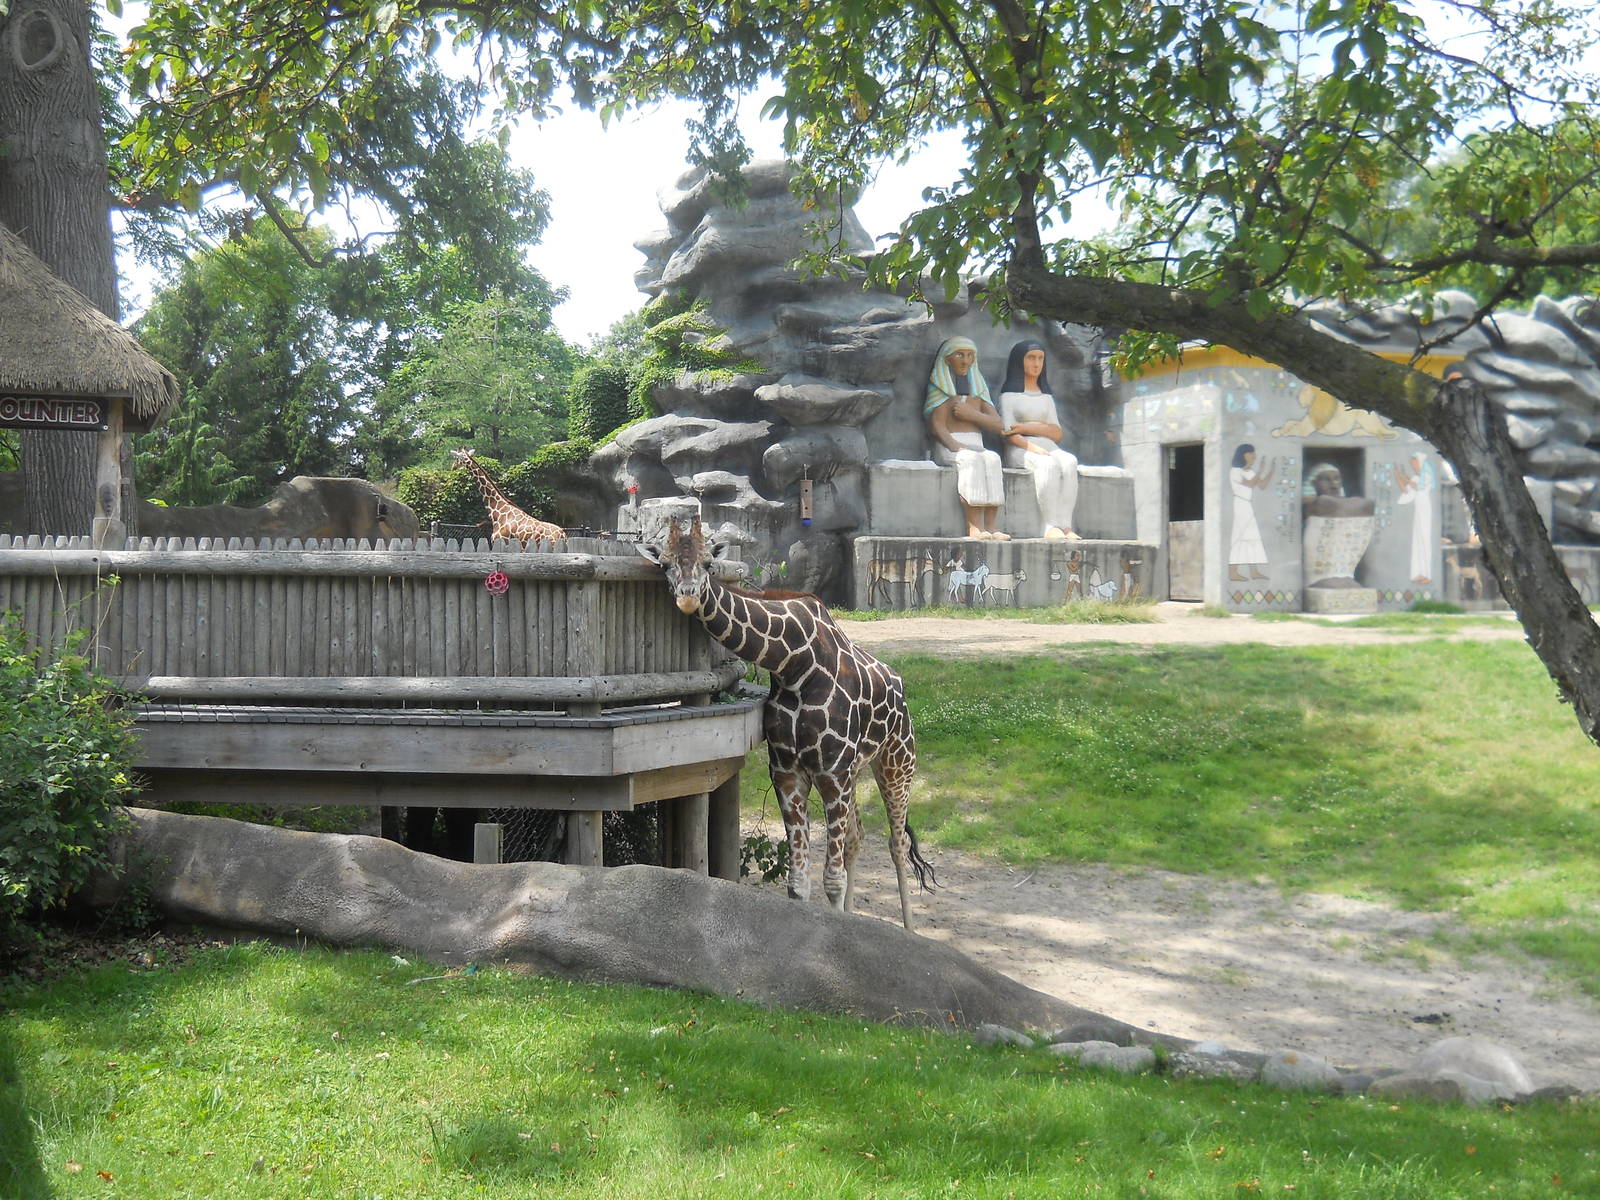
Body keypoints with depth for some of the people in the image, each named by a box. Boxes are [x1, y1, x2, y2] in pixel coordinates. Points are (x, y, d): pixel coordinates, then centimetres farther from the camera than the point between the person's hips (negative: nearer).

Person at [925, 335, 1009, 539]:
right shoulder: (939, 385, 7)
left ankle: (990, 527, -41)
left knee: (992, 459, -31)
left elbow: (999, 426, 13)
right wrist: (958, 448, -21)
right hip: (947, 448, -4)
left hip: (976, 447, 4)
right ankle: (974, 527, -45)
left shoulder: (977, 387, 21)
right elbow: (937, 426, -5)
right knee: (971, 460, -37)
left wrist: (971, 414, -4)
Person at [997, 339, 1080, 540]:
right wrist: (1035, 448, -19)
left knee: (1069, 462, -32)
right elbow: (1010, 435, -2)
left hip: (1048, 447, 4)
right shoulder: (1009, 395, 12)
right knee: (1048, 465, -38)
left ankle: (1065, 525, -42)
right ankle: (1051, 527, -41)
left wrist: (1027, 427, -5)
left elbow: (1057, 433, 13)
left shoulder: (1047, 397, 27)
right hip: (1020, 450, -4)